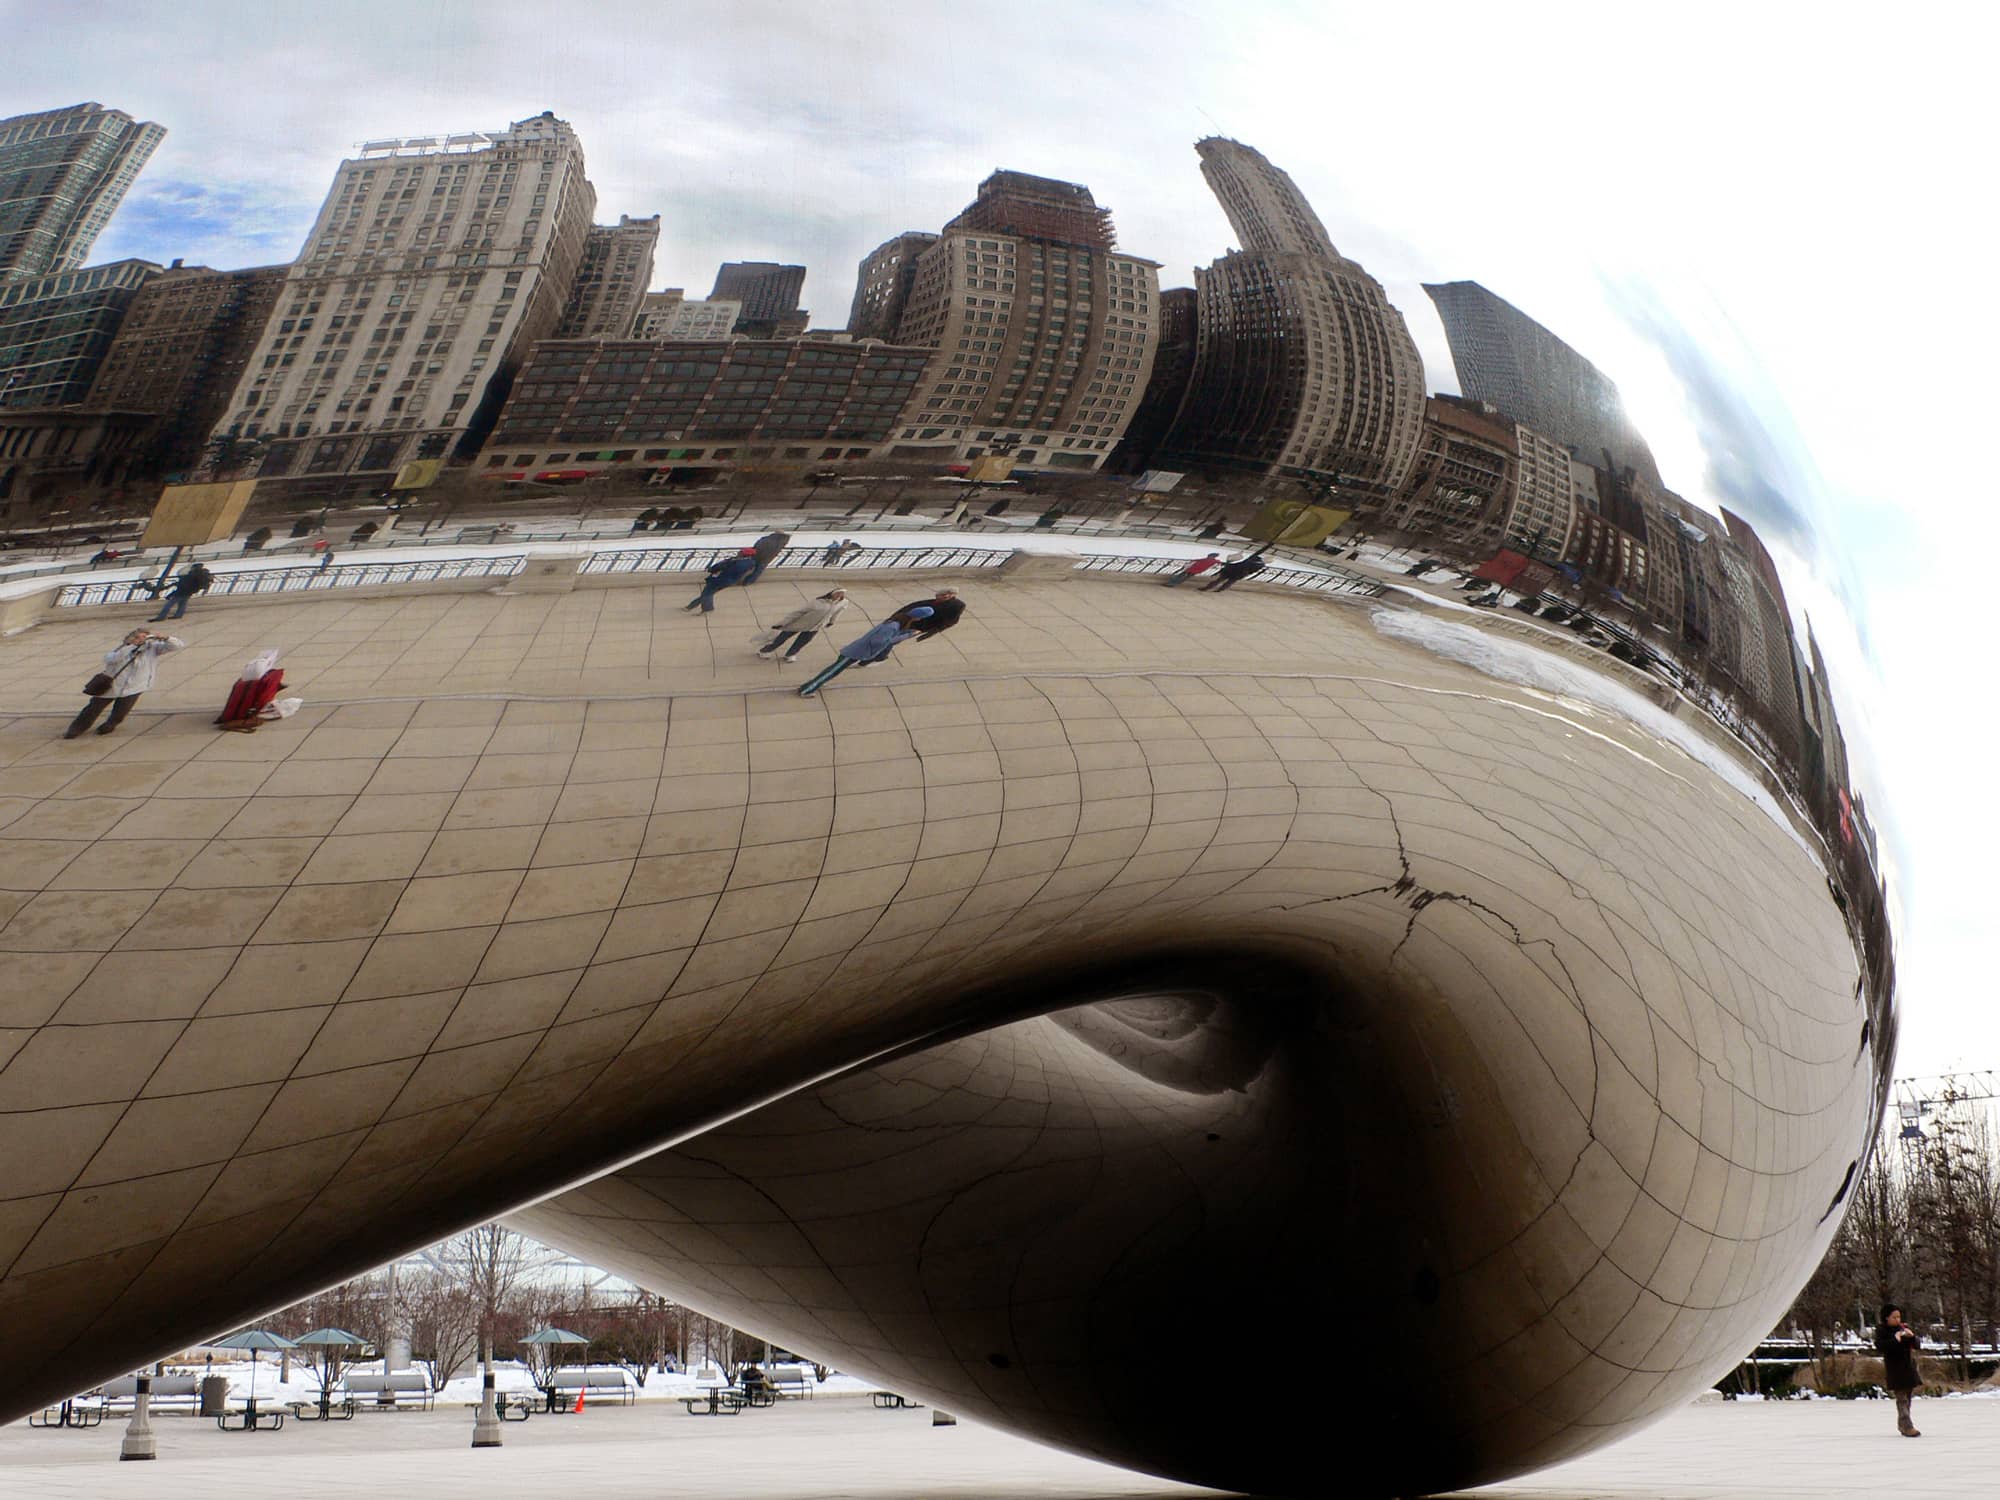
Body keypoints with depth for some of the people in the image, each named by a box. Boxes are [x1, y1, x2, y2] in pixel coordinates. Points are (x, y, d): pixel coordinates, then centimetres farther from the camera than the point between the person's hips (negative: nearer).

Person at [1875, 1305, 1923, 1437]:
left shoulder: (1905, 1327, 9)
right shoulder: (1881, 1330, -2)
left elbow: (1918, 1345, 5)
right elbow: (1879, 1345, -17)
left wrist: (1912, 1336, -15)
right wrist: (1894, 1339, -27)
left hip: (1908, 1367, 5)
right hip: (1894, 1368, -5)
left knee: (1907, 1397, 10)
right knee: (1901, 1398, -10)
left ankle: (1902, 1425, 23)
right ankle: (1907, 1427, -15)